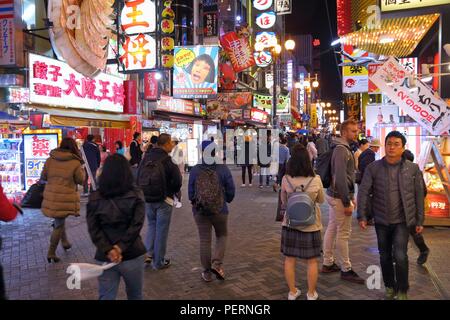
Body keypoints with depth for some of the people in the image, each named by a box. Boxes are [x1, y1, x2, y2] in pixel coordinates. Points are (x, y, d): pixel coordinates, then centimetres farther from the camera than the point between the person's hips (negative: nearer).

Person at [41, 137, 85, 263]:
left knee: (59, 220, 25)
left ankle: (65, 242, 37)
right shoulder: (75, 163, -11)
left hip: (51, 196, 5)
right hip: (65, 198, -4)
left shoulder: (50, 160, 2)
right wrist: (82, 169, 15)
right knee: (59, 225, 6)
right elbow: (80, 180, 0)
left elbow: (43, 177, 10)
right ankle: (51, 253, 11)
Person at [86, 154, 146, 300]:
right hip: (132, 255, -1)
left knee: (106, 297, 13)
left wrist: (108, 250, -14)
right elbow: (136, 224, -16)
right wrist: (120, 247, -17)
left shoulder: (94, 197, 1)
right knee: (135, 295, 20)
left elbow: (93, 229, -8)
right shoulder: (136, 195, -4)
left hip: (105, 258, 1)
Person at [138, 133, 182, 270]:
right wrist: (172, 192, 4)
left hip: (147, 200, 5)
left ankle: (148, 253, 15)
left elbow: (138, 178, 6)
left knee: (152, 225, 24)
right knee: (161, 229, 6)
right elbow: (177, 181, -17)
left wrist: (144, 193, 13)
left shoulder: (146, 158, 2)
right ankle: (158, 262, 15)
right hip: (163, 200, -5)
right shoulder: (167, 160, -16)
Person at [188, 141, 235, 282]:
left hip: (200, 210, 1)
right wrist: (226, 201, 16)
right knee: (222, 236, 20)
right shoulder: (223, 169, -9)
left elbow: (190, 192, 0)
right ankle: (217, 263, 3)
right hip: (219, 210, -1)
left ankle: (207, 272, 18)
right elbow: (230, 191, -5)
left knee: (204, 240, 10)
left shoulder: (195, 170, -6)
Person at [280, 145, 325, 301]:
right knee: (312, 261, 15)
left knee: (289, 259, 14)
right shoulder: (316, 180, -15)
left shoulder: (286, 179, -12)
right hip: (311, 225, -1)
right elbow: (321, 200, 3)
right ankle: (311, 294, 27)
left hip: (290, 224, 1)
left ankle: (292, 292, 26)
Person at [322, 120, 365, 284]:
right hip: (339, 197, -10)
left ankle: (328, 263, 25)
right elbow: (341, 178, -23)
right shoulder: (342, 149, -18)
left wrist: (351, 196, 18)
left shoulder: (343, 148, 14)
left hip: (334, 194, 10)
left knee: (332, 229, 14)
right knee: (343, 233, -1)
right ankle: (346, 270, 9)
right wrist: (347, 202, -20)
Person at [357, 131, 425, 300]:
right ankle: (390, 287, 35)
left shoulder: (413, 169, -3)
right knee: (385, 257, 13)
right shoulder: (373, 168, -5)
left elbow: (419, 196, 2)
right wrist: (362, 216, -11)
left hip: (402, 221, -1)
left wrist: (419, 221, 2)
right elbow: (364, 192, -5)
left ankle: (402, 290, 13)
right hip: (381, 221, 2)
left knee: (400, 256, -11)